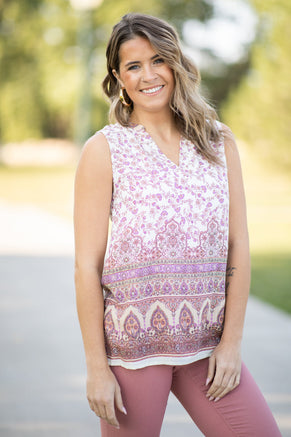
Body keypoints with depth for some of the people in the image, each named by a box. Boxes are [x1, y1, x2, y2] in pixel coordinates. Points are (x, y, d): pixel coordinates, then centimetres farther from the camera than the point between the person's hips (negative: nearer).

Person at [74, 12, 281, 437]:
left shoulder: (219, 141, 6)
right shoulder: (104, 151, -3)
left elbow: (238, 248, 5)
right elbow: (87, 265, -6)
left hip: (206, 342, 3)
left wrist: (232, 340, -2)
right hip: (132, 342, -3)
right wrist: (96, 366, -9)